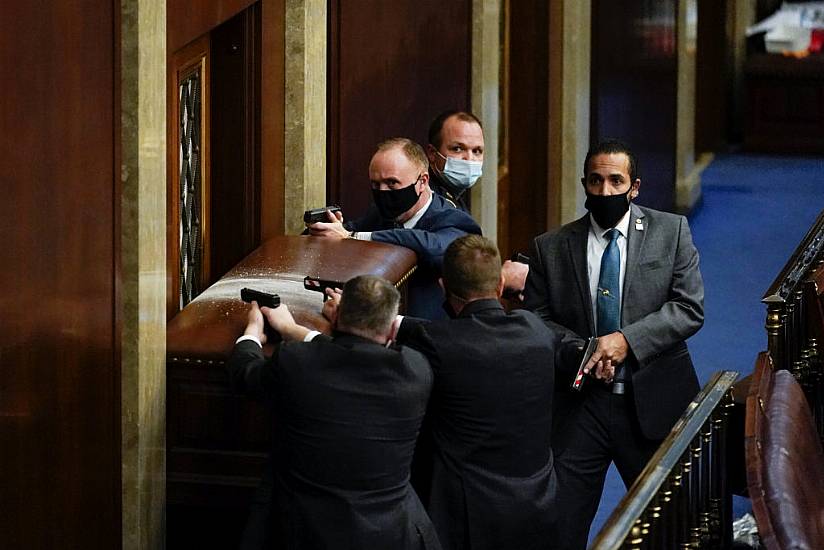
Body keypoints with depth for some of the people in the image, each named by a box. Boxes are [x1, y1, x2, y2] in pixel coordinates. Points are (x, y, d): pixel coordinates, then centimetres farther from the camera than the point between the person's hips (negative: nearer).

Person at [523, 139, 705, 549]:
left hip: (653, 403, -1)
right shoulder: (551, 248, 5)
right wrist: (579, 350, -14)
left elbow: (690, 308, -4)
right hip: (579, 404, 1)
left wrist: (628, 340, -17)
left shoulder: (670, 231, 2)